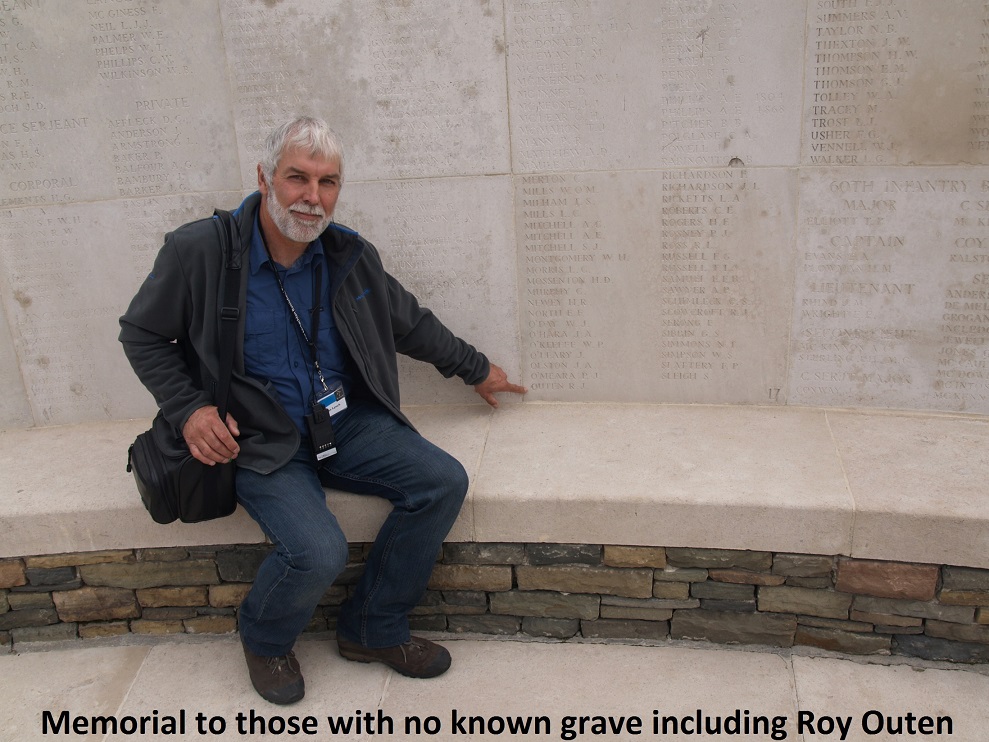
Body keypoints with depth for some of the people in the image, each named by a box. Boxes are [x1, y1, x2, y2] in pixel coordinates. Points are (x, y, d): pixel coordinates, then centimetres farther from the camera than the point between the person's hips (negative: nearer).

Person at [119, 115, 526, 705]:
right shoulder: (200, 251, -12)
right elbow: (142, 334, 1)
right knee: (318, 552, -28)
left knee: (443, 482, -15)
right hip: (257, 440, -5)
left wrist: (476, 368, 24)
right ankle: (265, 642, 11)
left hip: (345, 422, 5)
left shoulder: (351, 255, 1)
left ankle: (374, 630, 6)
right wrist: (188, 409, -12)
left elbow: (410, 321, 17)